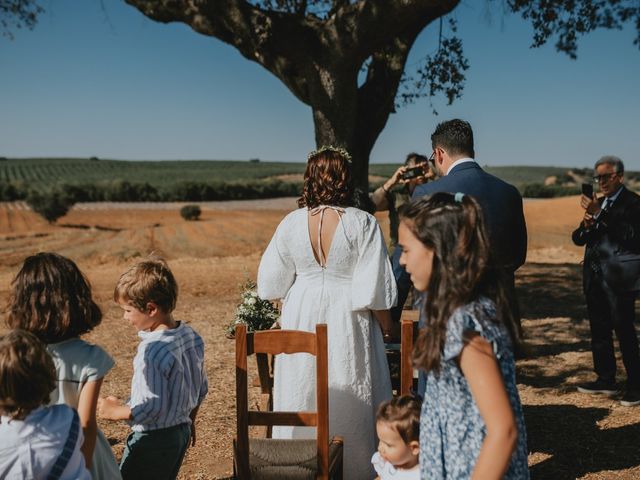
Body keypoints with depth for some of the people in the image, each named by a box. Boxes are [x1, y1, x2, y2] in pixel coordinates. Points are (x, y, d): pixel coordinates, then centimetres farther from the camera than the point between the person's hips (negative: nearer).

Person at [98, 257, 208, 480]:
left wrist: (116, 411, -13)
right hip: (181, 432, 9)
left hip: (152, 440, -8)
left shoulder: (152, 351, -27)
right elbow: (201, 387, 9)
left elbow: (152, 407, -27)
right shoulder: (191, 336, -2)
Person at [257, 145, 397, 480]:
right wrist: (386, 326, 1)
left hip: (301, 320, 3)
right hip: (347, 326, -2)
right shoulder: (363, 223, -14)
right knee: (349, 403, 11)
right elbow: (374, 289, -14)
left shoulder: (291, 223, -6)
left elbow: (271, 283, 2)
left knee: (302, 398, 16)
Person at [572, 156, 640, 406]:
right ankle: (605, 379, 23)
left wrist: (599, 214, -26)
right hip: (595, 277, 8)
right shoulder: (598, 203, 15)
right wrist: (586, 226, -6)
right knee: (599, 330, 13)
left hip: (618, 279, -8)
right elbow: (578, 238, 16)